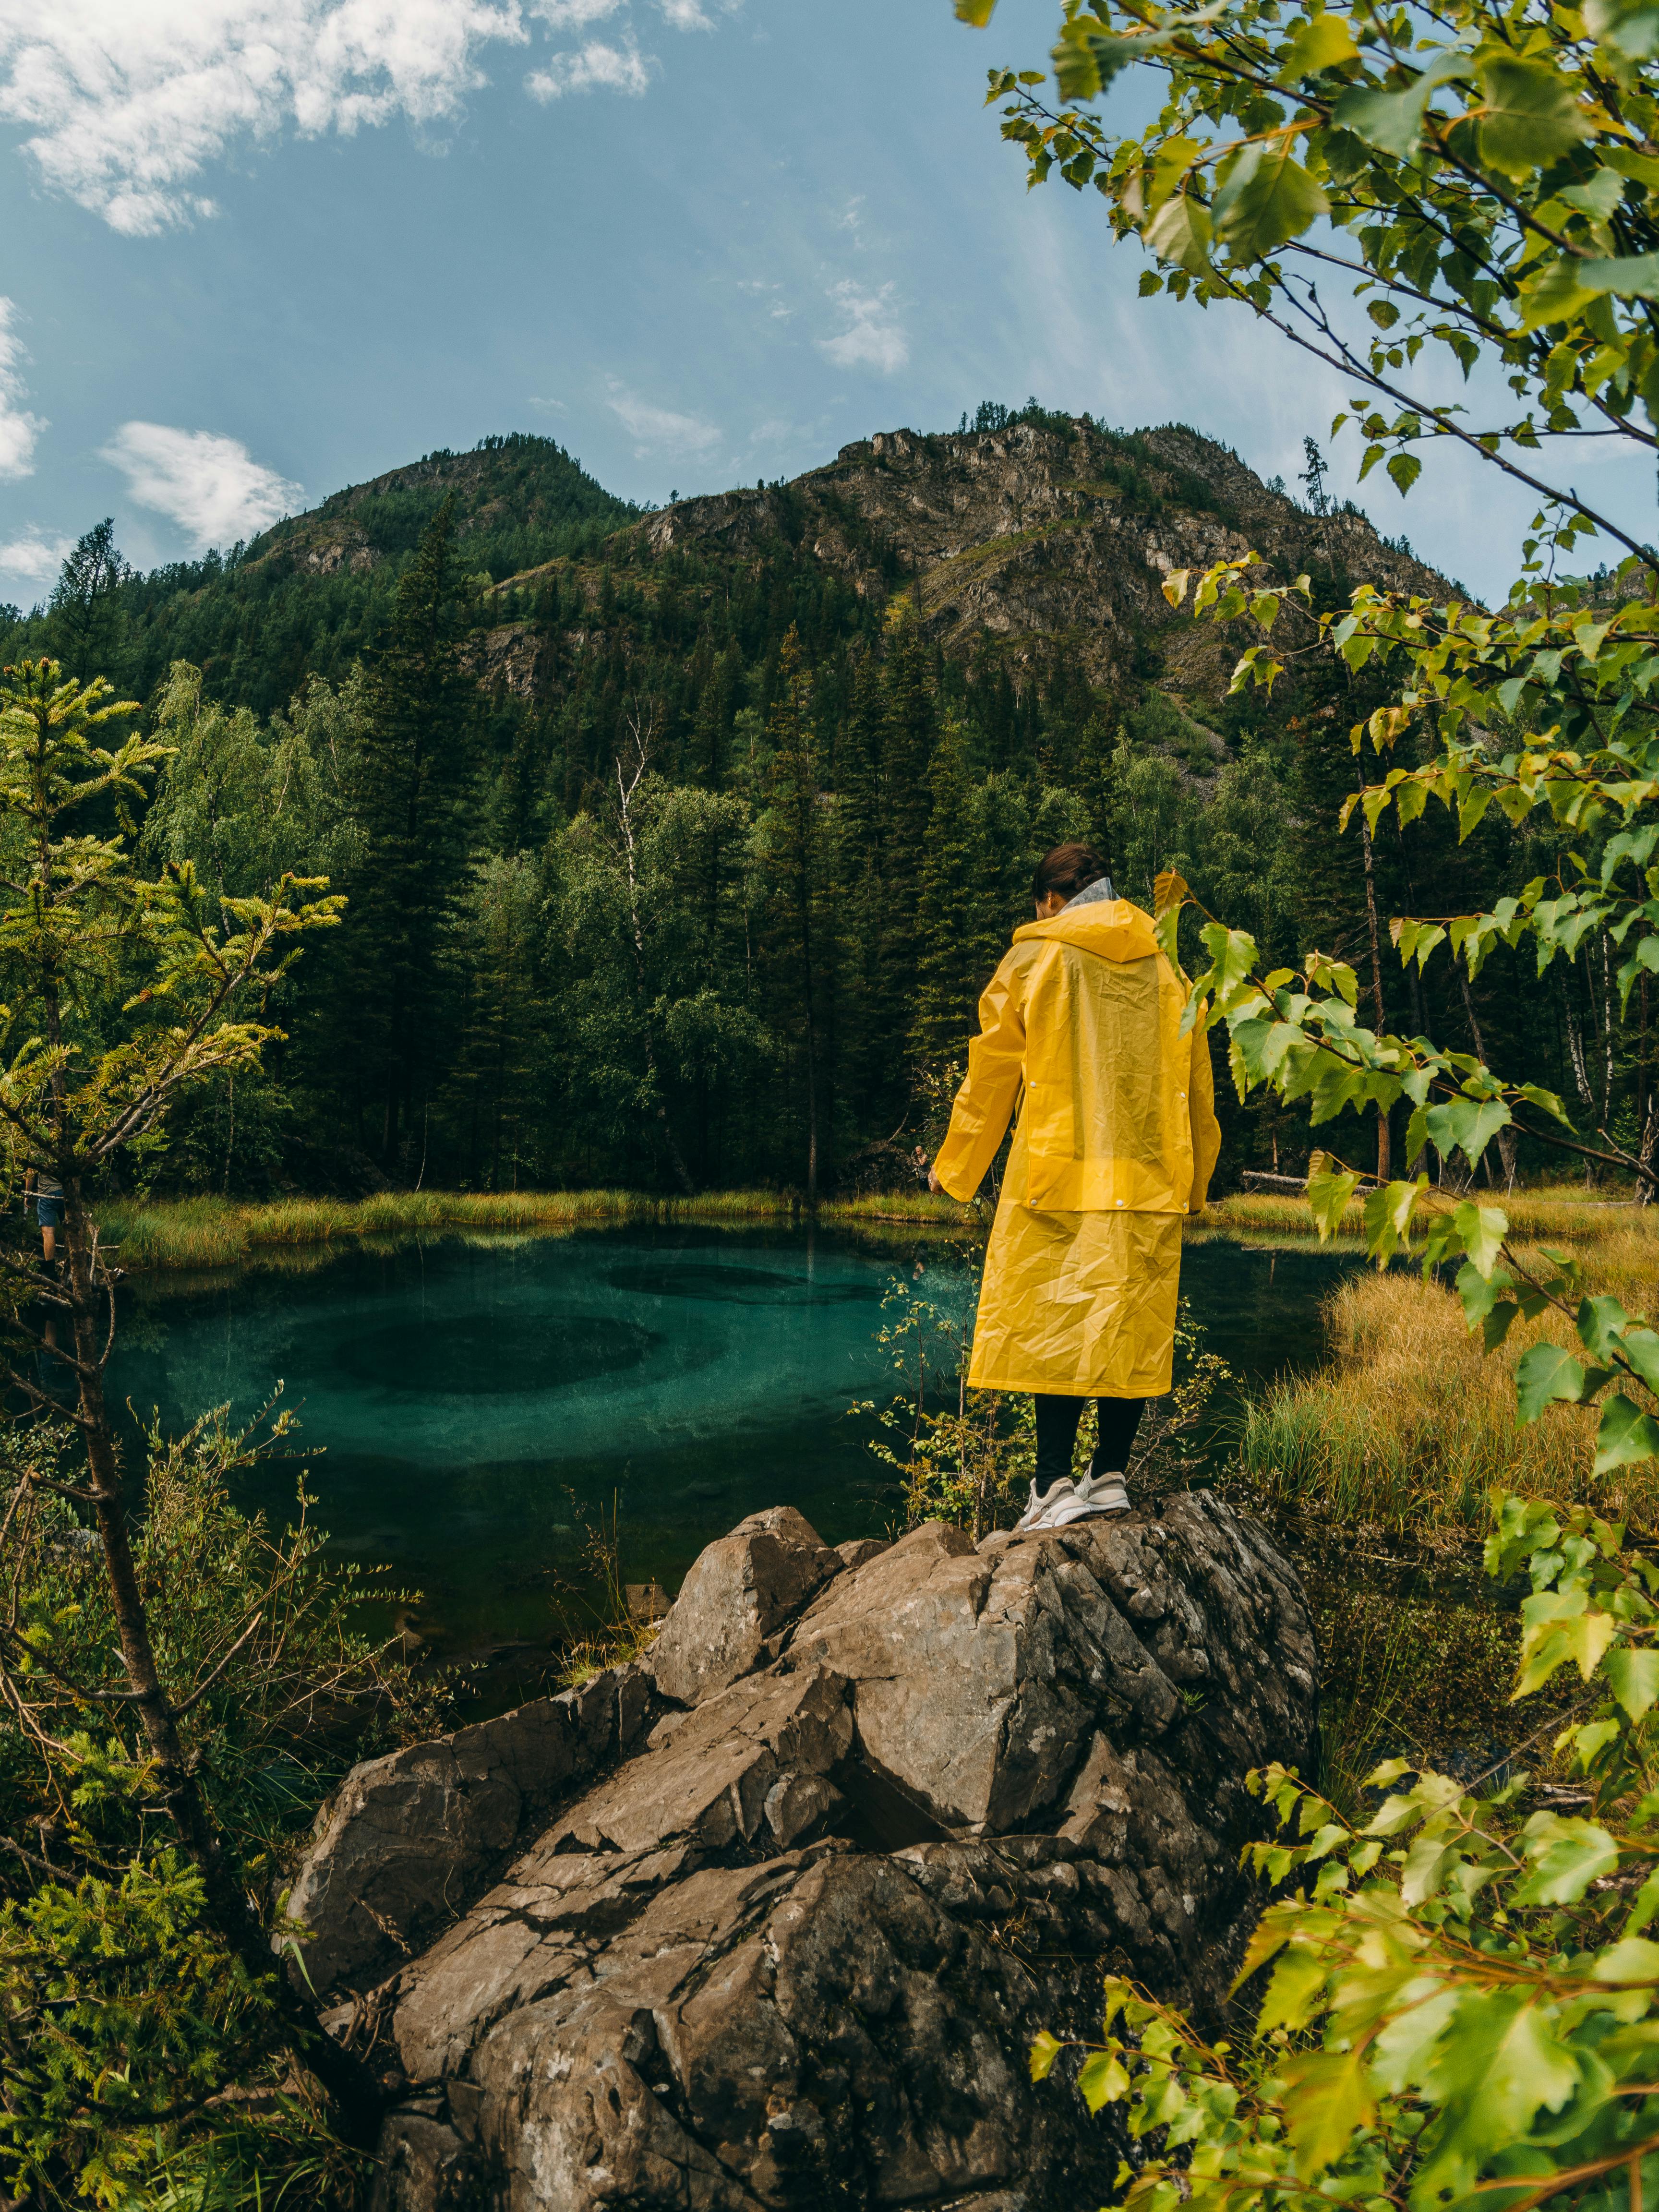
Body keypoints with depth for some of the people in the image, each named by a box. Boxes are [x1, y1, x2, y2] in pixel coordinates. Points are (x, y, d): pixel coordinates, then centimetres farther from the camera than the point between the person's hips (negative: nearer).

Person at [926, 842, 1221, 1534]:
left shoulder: (1033, 960, 2)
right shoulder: (1166, 968, 14)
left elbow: (989, 1077, 4)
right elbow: (1197, 1091, 16)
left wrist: (953, 1167, 14)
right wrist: (1195, 1184, 25)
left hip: (1062, 1176, -4)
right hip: (1150, 1182, 4)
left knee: (1055, 1322, -1)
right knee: (1133, 1324, 8)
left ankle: (1055, 1483, -5)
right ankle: (1110, 1474, 10)